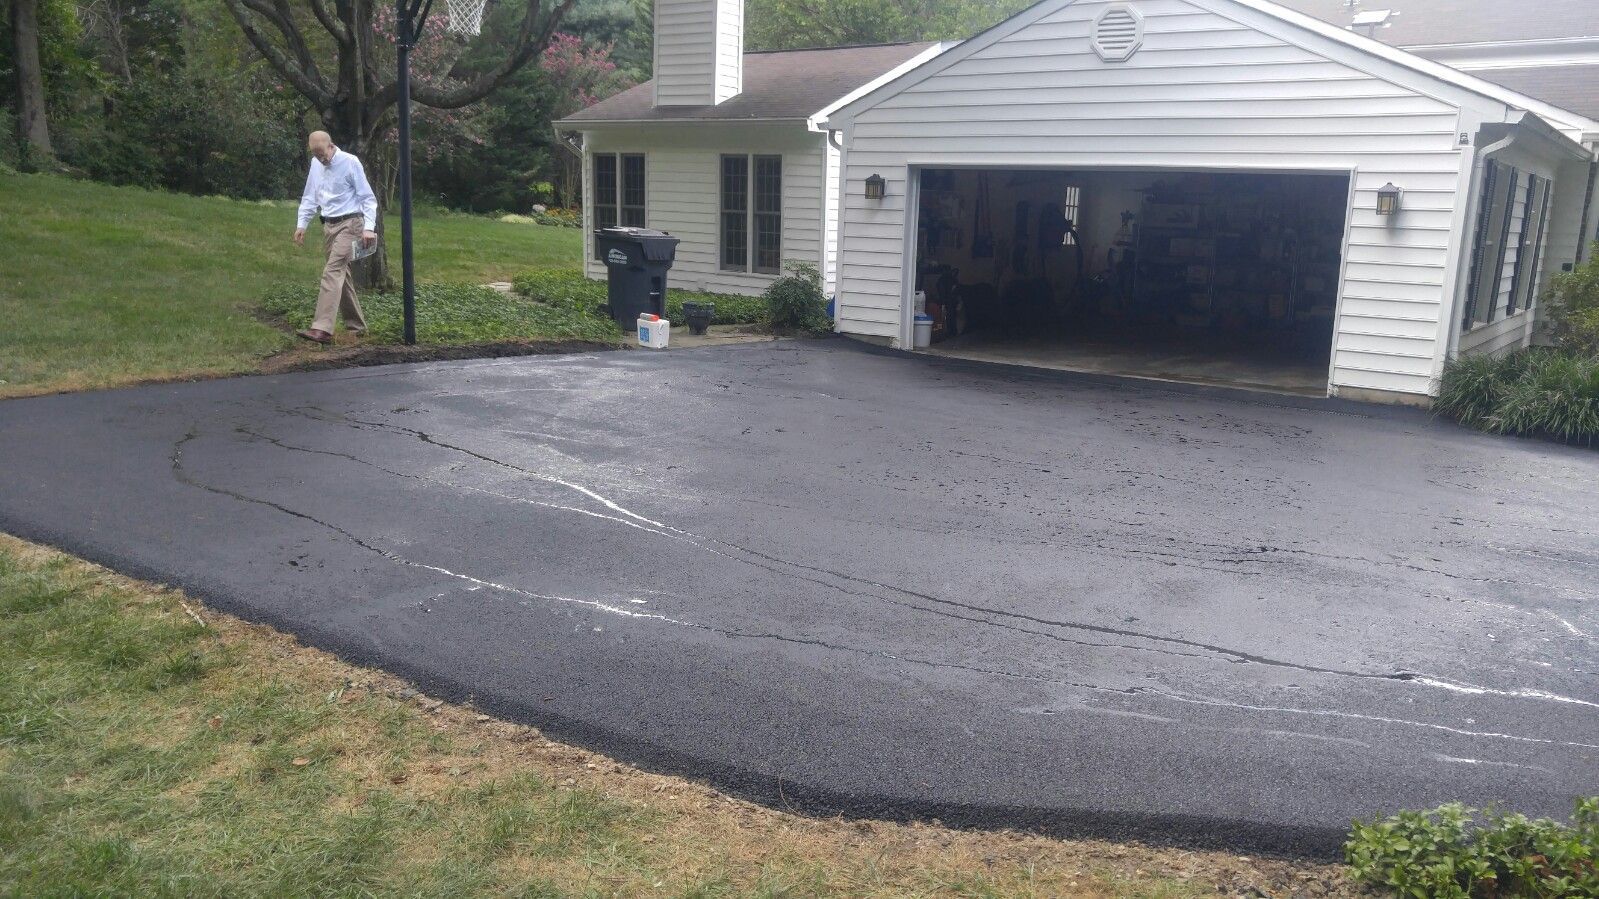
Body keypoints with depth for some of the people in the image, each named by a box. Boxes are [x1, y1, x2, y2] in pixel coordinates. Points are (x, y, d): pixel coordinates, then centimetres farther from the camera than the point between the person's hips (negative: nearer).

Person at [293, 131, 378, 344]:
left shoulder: (350, 162, -10)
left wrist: (369, 227, -19)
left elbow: (368, 197, -9)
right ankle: (356, 326, 22)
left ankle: (322, 329, -26)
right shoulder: (316, 164, 9)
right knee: (342, 275, 11)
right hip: (329, 225, 7)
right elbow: (310, 197, 19)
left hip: (349, 224, -7)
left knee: (332, 272, -18)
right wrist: (302, 224, 11)